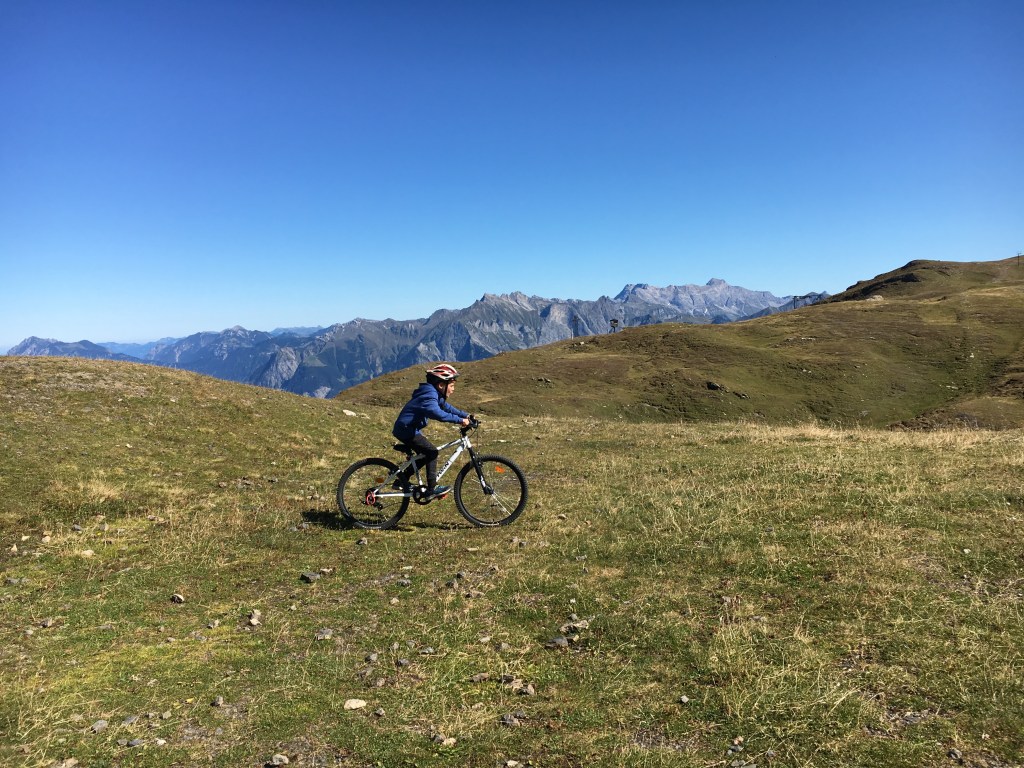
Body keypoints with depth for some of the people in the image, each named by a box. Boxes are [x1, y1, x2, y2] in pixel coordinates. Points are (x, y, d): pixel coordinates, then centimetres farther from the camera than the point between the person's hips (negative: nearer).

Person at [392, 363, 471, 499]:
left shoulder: (435, 395, 8)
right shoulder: (429, 395, -24)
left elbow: (447, 407, 18)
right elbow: (438, 413, -41)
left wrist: (465, 415, 8)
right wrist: (460, 420, -39)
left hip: (407, 429, 10)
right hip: (406, 430, -10)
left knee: (423, 454, 19)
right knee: (432, 452, -10)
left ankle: (402, 481, 28)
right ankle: (432, 490, -5)